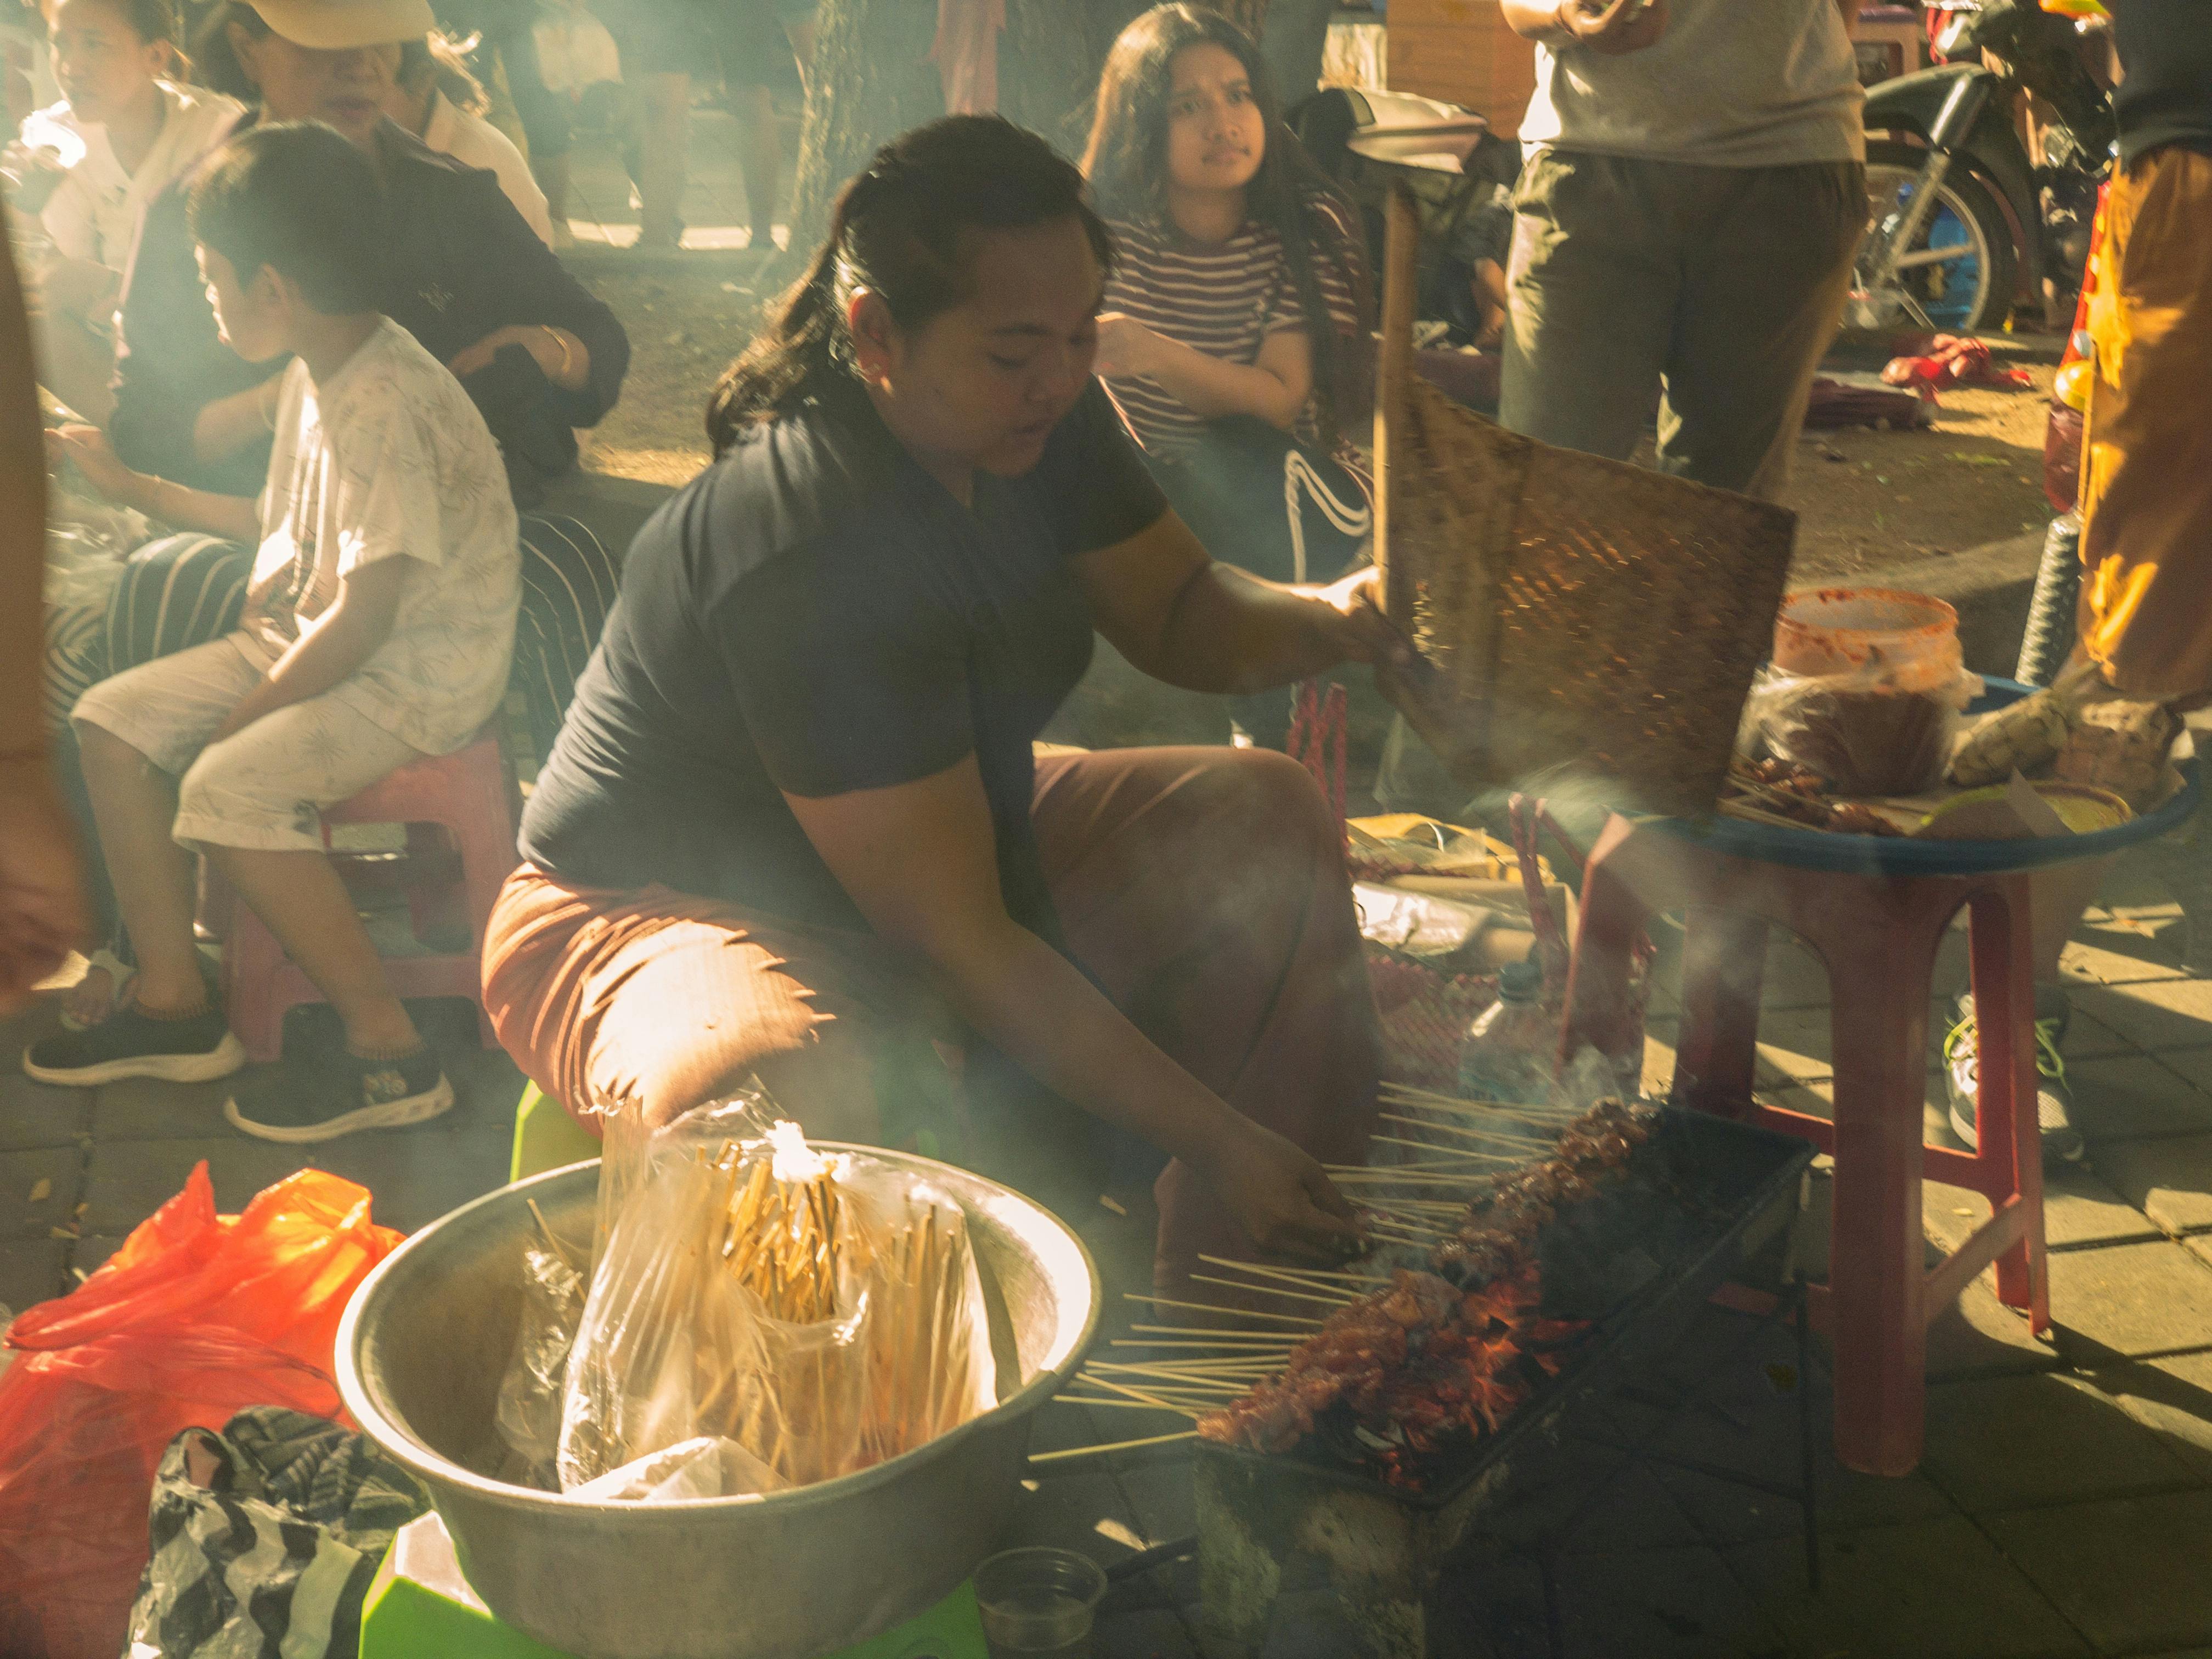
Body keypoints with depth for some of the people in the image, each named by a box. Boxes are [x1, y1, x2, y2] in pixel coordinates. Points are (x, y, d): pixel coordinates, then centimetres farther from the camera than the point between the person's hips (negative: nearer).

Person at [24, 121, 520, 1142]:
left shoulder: (386, 407, -25)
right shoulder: (316, 372, 6)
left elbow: (362, 617, -25)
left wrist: (248, 710, -14)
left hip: (421, 671, -10)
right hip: (315, 636, 10)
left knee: (230, 787, -29)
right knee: (112, 722, 5)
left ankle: (390, 1054, -16)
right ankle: (172, 1001, 13)